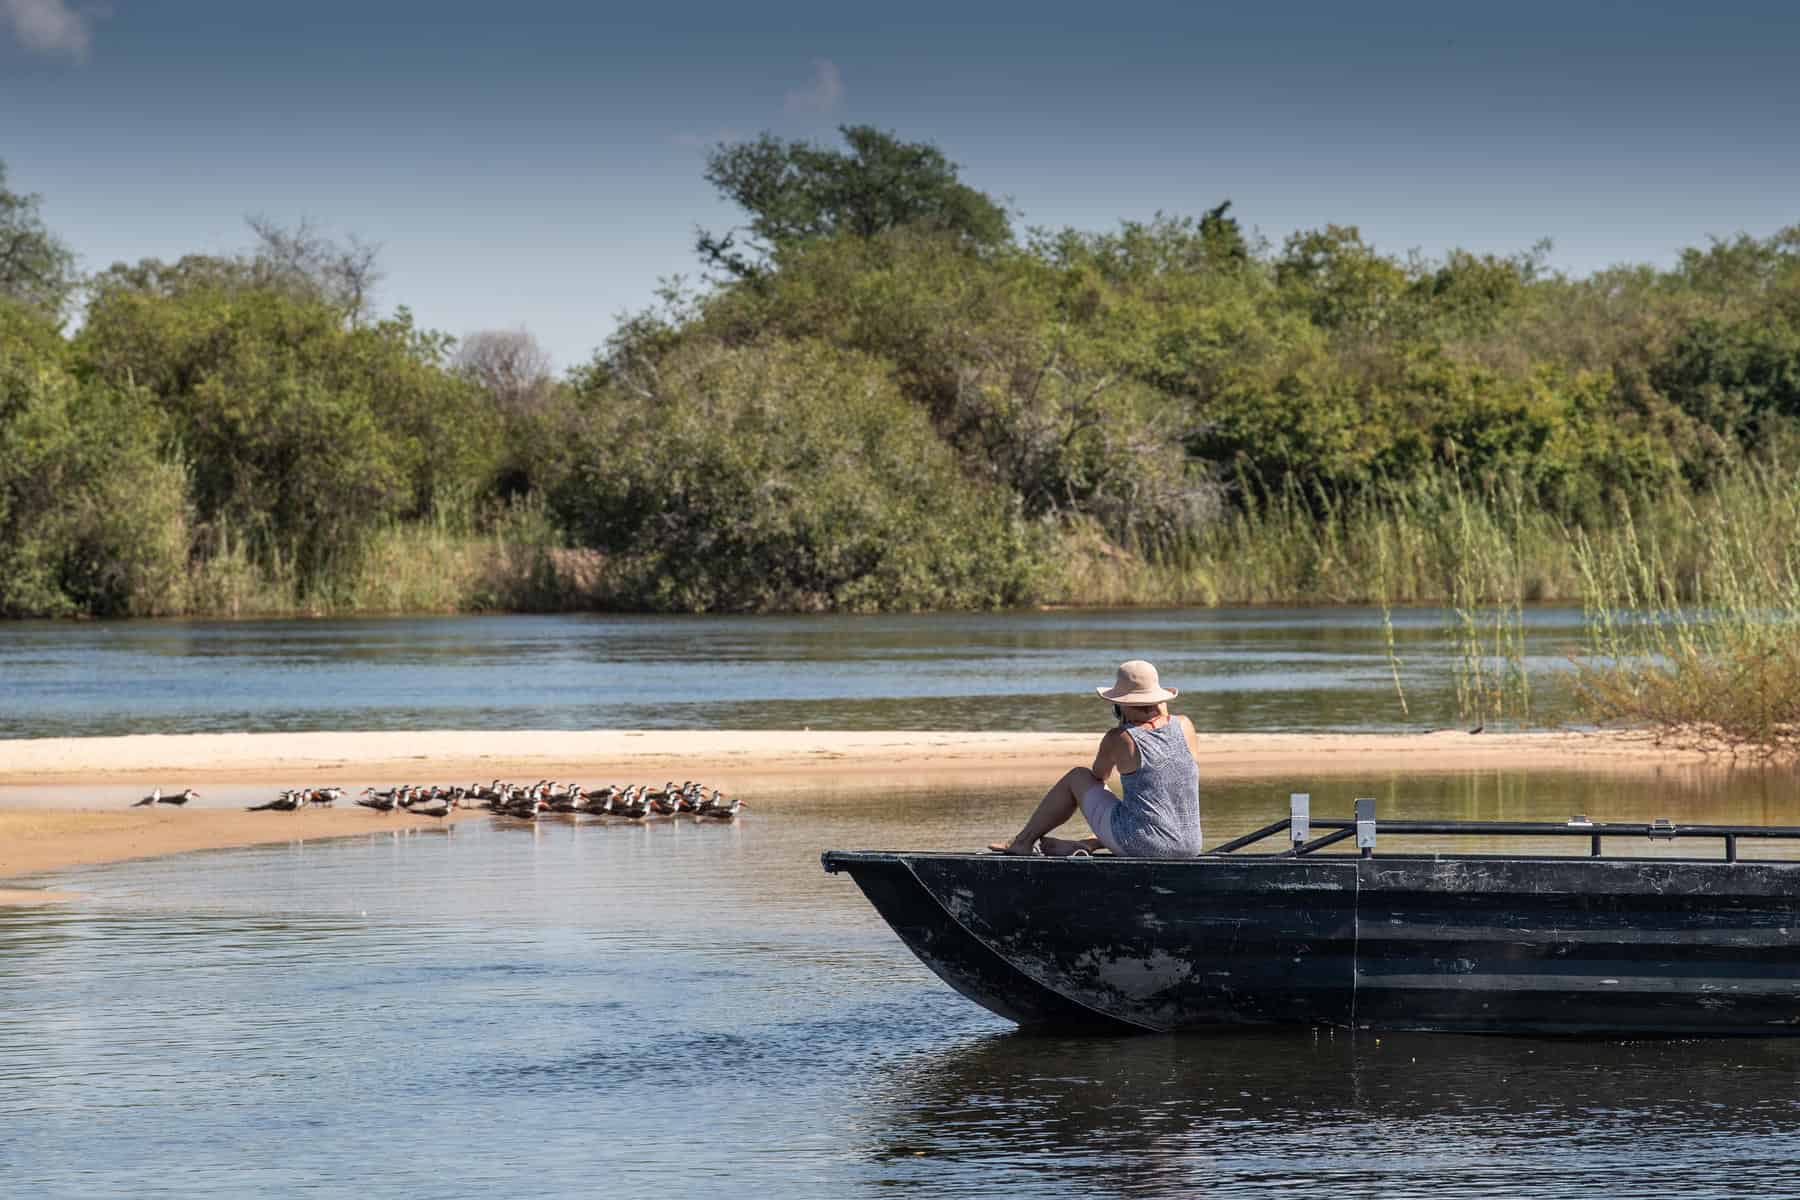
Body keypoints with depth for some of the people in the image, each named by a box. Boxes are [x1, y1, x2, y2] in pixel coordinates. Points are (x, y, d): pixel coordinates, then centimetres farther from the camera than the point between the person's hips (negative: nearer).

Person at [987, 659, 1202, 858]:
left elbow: (1099, 776, 12)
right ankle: (1085, 845, 40)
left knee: (1077, 777, 18)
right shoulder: (1184, 726, 2)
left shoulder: (1118, 739, -9)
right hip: (1188, 847, 4)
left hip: (1140, 846, -4)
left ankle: (1023, 842, 30)